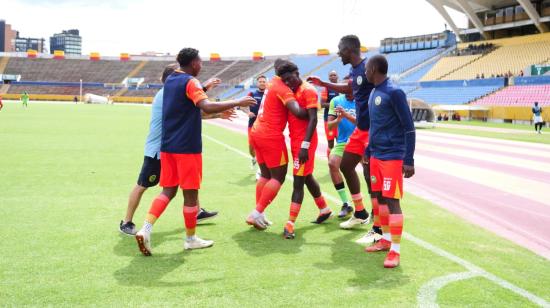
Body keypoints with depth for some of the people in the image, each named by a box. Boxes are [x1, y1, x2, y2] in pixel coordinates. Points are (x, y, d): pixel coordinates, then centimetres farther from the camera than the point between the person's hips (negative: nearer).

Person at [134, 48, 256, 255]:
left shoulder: (170, 80, 14)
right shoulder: (190, 82, -13)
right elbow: (207, 107, -29)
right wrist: (238, 103, -23)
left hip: (168, 145, 8)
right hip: (187, 147, -8)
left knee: (168, 190, 10)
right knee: (190, 192, 4)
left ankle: (146, 229, -5)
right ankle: (191, 239, 16)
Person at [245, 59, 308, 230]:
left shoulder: (273, 83, 14)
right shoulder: (282, 88, -14)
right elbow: (297, 111, -26)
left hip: (257, 132, 9)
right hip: (271, 136, -9)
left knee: (266, 175, 17)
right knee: (278, 177, 1)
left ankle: (258, 214, 17)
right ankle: (257, 213, -1)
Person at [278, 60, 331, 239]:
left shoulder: (308, 91, -13)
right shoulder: (293, 92, 14)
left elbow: (313, 119, -21)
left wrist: (305, 145, -28)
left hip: (304, 143, -9)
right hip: (296, 141, 9)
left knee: (298, 181, -9)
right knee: (307, 177, 19)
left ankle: (290, 224, -7)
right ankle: (324, 210, 37)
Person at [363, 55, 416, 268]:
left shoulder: (394, 93, -14)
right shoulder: (373, 93, 13)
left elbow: (409, 128, -14)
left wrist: (409, 160, -17)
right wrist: (368, 151, 24)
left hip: (392, 157, -8)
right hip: (376, 156, 8)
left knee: (392, 201, -7)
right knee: (380, 198, 13)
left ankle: (395, 250, -1)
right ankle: (386, 239, 27)